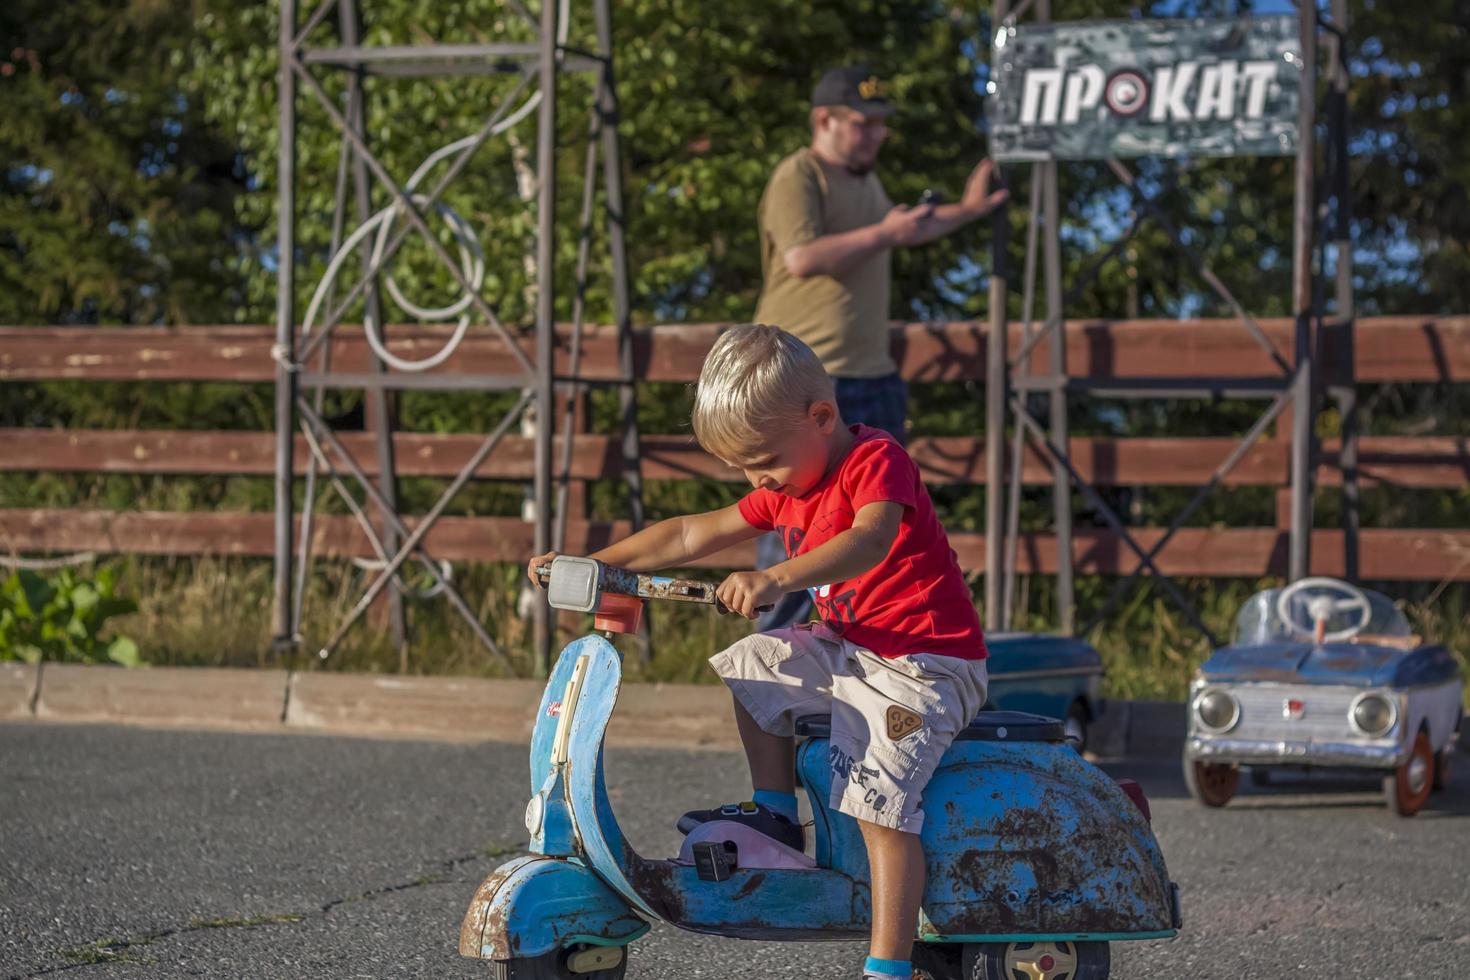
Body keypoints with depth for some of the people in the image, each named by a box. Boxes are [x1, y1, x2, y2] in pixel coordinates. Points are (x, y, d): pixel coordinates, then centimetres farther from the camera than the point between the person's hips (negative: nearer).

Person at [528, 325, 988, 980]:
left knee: (880, 801, -22)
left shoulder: (876, 460, -17)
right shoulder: (786, 490, 10)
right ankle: (776, 815, 25)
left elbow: (872, 538, -38)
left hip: (924, 663, -9)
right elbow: (693, 534, 14)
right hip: (851, 649, 10)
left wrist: (776, 579, -52)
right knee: (751, 665, 17)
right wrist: (591, 564, 8)